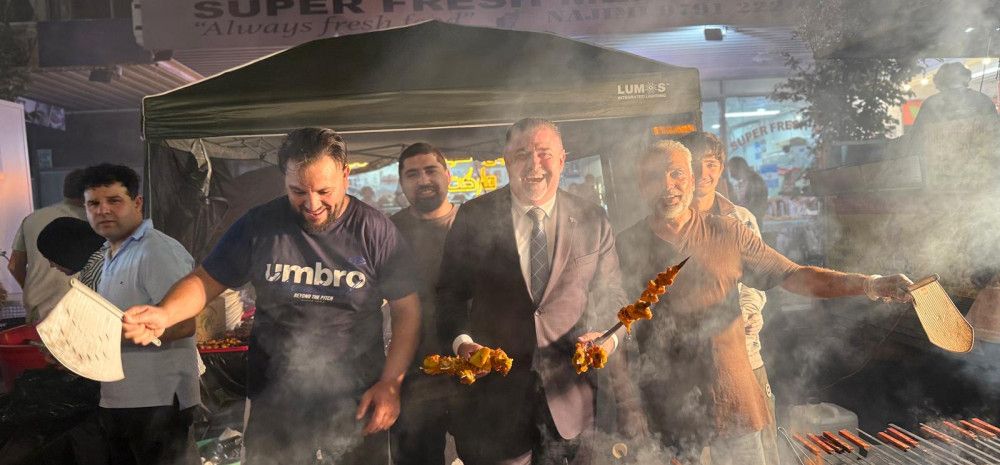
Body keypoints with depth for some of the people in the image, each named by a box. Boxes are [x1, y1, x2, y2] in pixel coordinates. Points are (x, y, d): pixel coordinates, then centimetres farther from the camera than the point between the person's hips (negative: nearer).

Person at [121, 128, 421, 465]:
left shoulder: (375, 231, -9)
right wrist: (164, 314, -17)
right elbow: (206, 281, 3)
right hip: (275, 399, 2)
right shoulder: (259, 225, -3)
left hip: (359, 399, -1)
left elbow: (407, 311, -5)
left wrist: (390, 383, -13)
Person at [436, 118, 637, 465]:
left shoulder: (593, 221, 2)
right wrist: (462, 341, -13)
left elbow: (611, 297, 6)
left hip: (569, 394, 1)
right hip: (495, 390, -1)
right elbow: (450, 292, 3)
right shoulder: (473, 218, -1)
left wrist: (607, 337, -13)